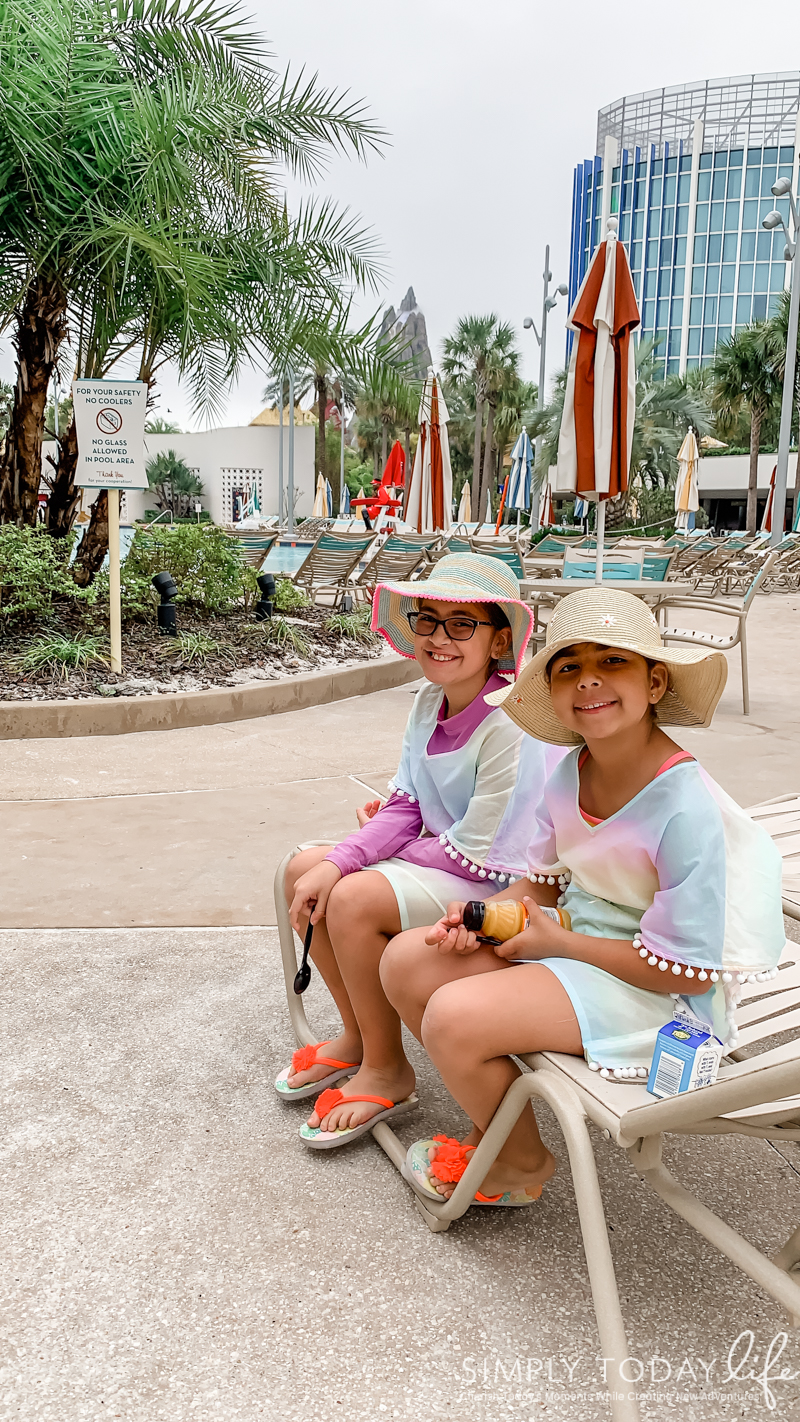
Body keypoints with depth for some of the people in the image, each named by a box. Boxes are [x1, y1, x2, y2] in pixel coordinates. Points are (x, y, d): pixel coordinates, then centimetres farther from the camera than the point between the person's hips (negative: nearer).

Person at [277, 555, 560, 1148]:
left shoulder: (510, 726, -27)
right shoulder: (430, 702, 0)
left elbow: (477, 853, -24)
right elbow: (405, 809, 2)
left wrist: (391, 846, -9)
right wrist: (337, 862, -14)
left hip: (500, 886, -9)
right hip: (440, 853, 9)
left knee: (355, 900, -25)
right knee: (307, 869, 0)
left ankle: (387, 1071, -1)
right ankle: (358, 1035, 17)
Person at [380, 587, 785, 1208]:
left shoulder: (686, 808, -27)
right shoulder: (570, 772, -5)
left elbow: (683, 970, -22)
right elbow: (544, 882, 10)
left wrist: (557, 941, -16)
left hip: (656, 990, -8)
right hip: (572, 931, 8)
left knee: (454, 1017, -23)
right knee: (405, 962, 0)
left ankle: (523, 1163, 9)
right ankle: (495, 1119, 20)